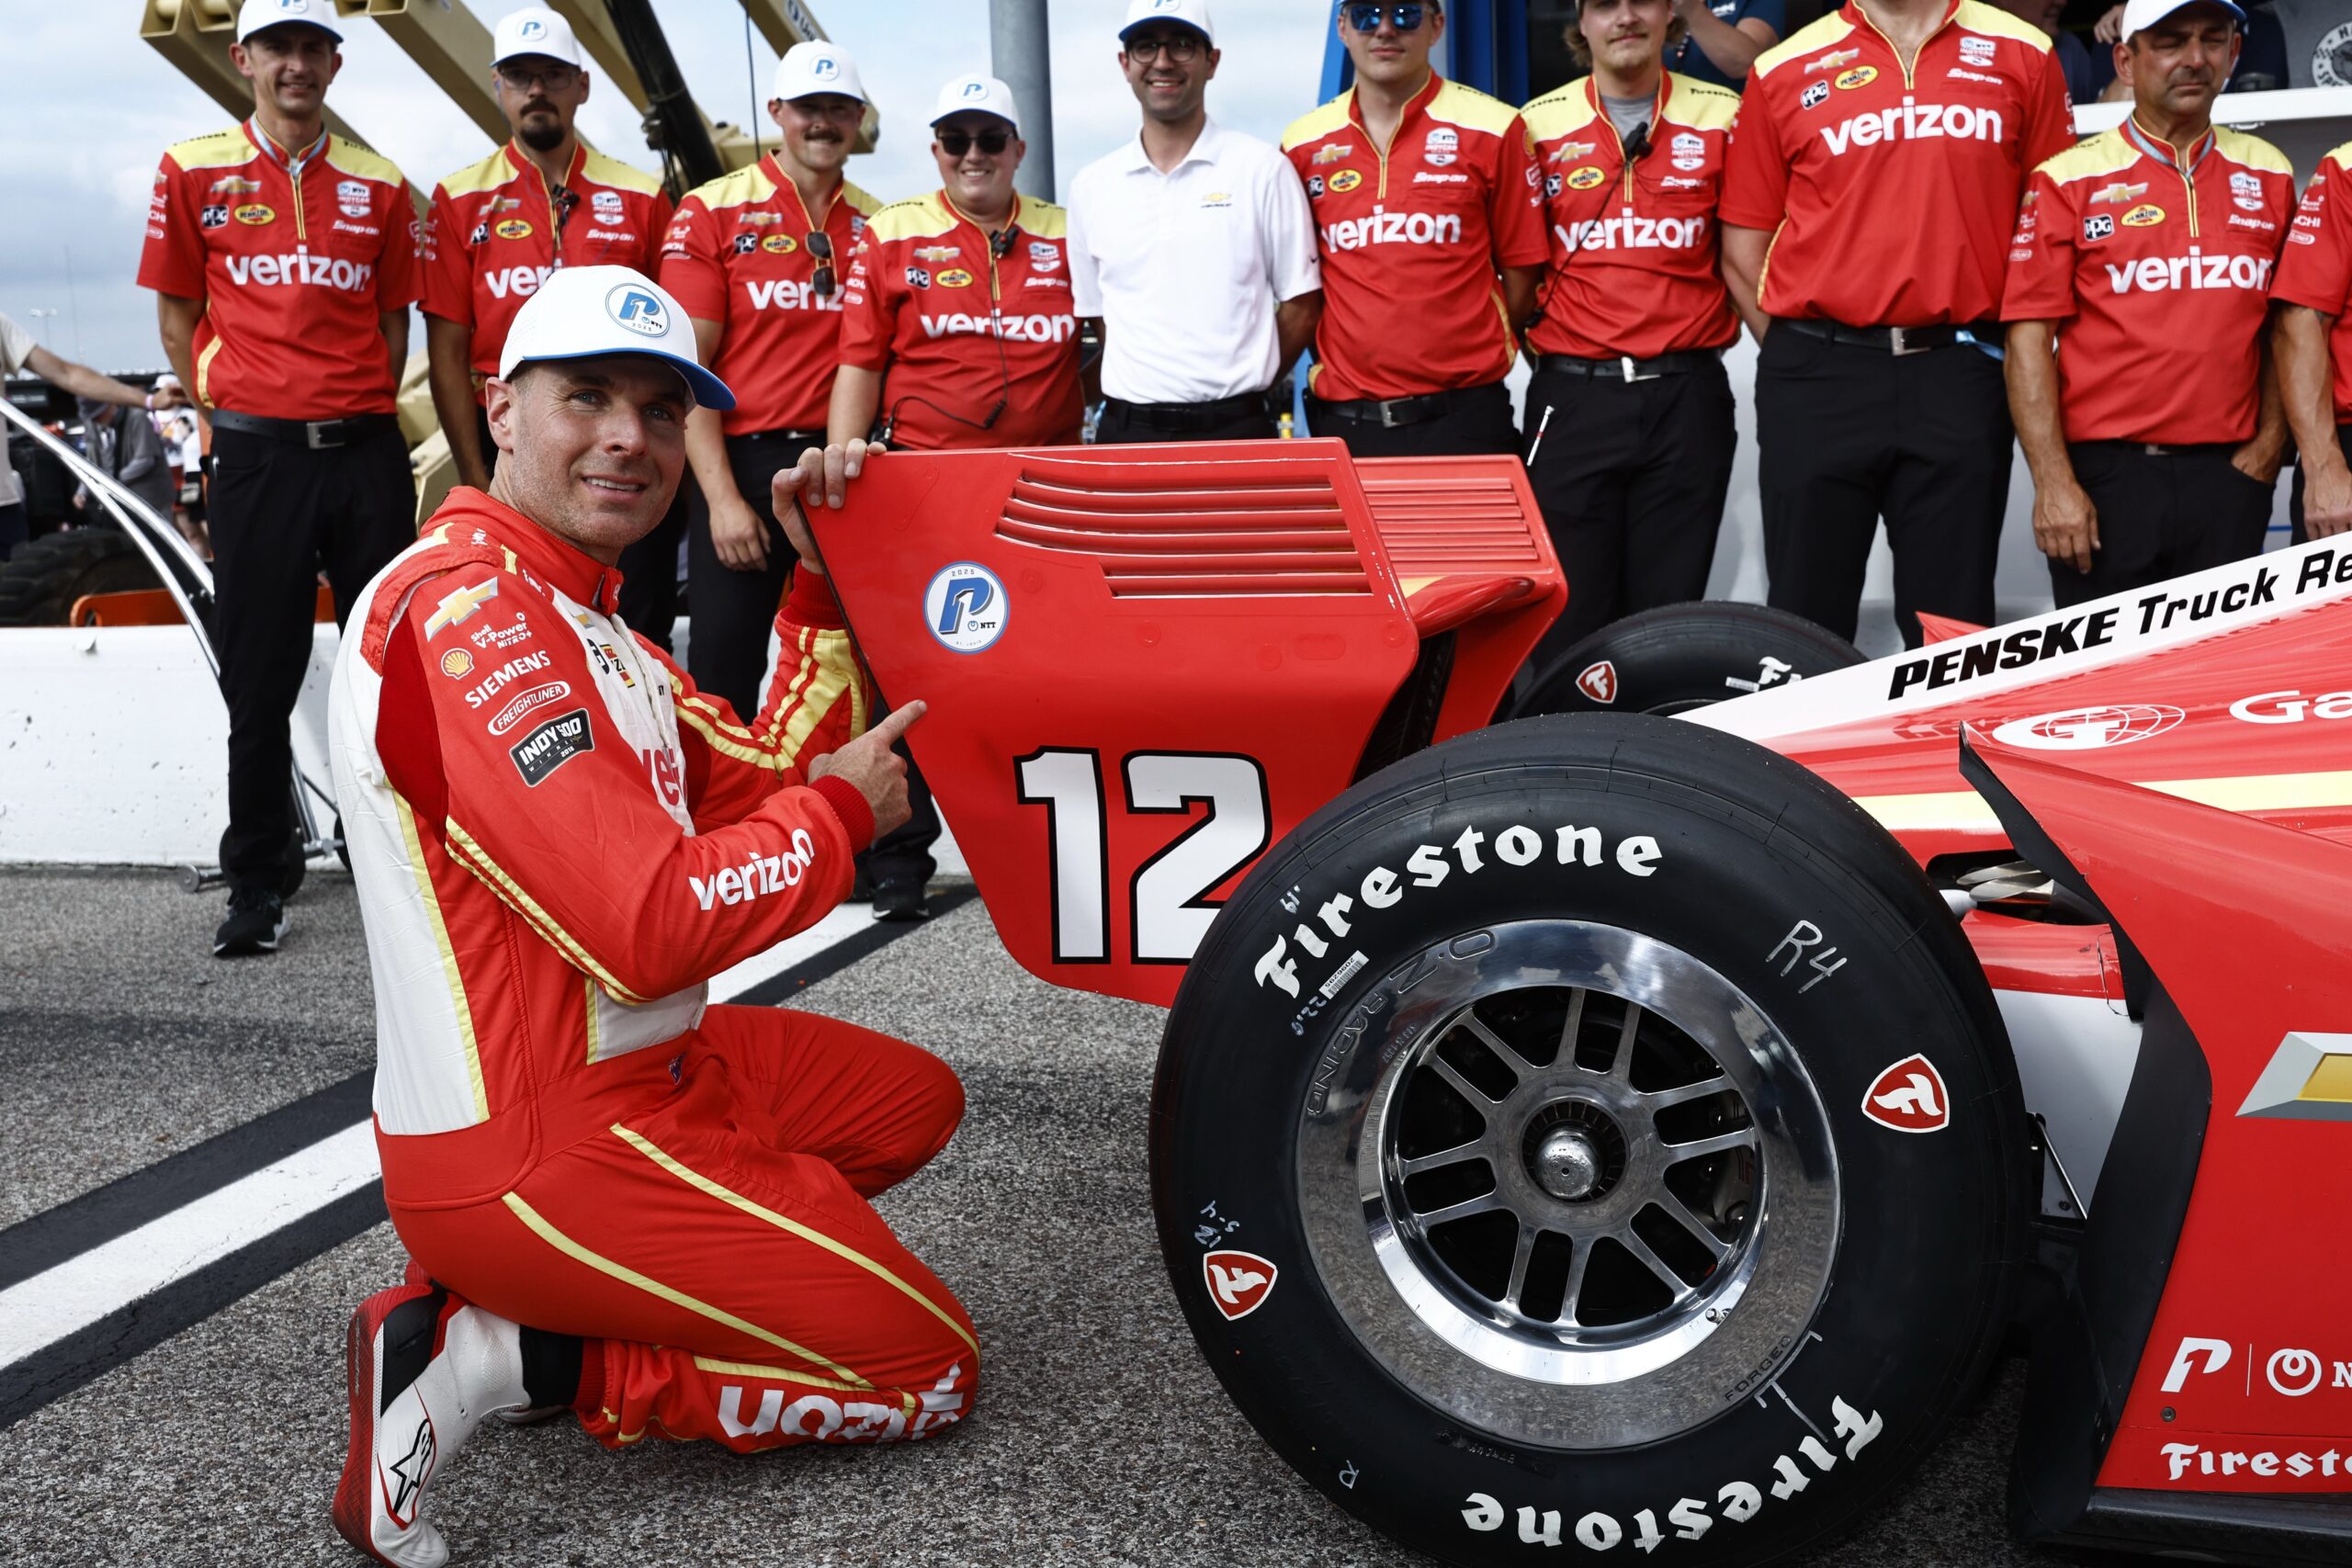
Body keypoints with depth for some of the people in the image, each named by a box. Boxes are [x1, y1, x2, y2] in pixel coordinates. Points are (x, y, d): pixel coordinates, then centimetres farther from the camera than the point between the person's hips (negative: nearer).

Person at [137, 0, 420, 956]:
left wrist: (356, 411, 6)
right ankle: (255, 887, 13)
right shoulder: (194, 172, 6)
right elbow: (177, 313, 9)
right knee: (259, 681, 3)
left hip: (365, 449, 1)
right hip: (256, 455, -1)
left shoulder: (380, 185, 9)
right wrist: (229, 408, 4)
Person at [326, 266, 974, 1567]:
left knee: (916, 1100, 25)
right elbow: (647, 927, -27)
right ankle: (507, 1355, -3)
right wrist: (843, 812, -13)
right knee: (931, 1369, -1)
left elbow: (765, 780, 13)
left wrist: (826, 581, 6)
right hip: (535, 1153, -10)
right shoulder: (468, 607, -20)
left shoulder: (580, 619, 14)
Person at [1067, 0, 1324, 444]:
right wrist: (1149, 388, 5)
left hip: (1234, 428, -2)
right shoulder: (1090, 187, 8)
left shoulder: (1261, 169, 0)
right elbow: (1095, 313, 14)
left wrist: (1242, 392, 0)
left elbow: (1302, 303, 2)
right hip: (1126, 429, 2)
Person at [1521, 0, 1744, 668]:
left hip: (1687, 397, 1)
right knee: (1569, 618, 2)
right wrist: (1533, 340, 4)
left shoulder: (1722, 117, 5)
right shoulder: (1540, 124, 5)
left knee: (1670, 617, 6)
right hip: (1572, 398, 0)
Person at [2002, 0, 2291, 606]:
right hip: (2105, 475, -3)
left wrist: (2270, 441, 4)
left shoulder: (2269, 175, 11)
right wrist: (2053, 482, -12)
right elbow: (2029, 338, -6)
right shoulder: (2068, 181, -1)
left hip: (2228, 474, 3)